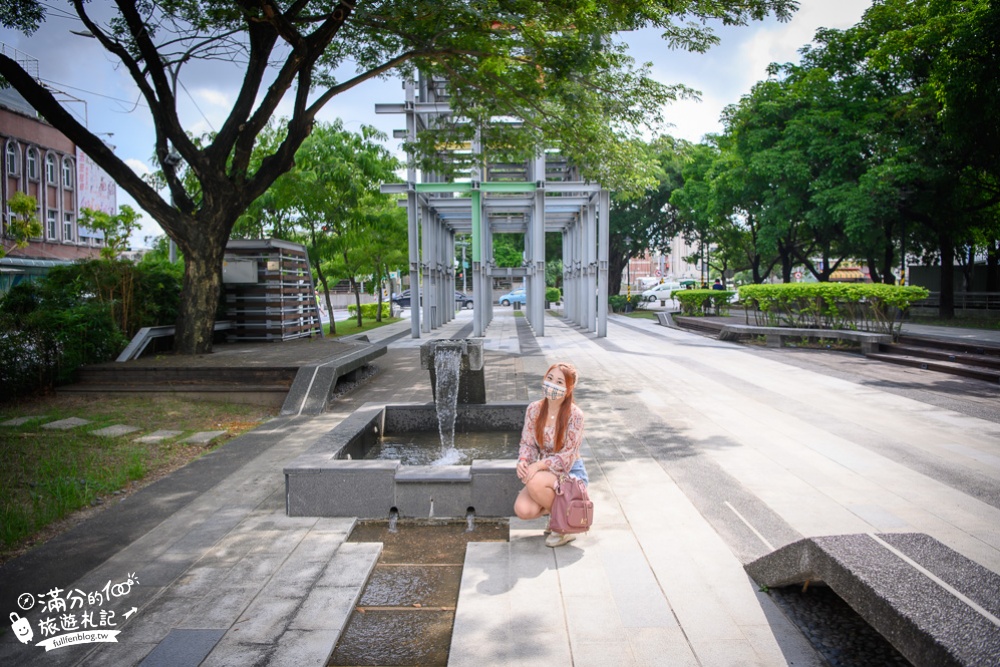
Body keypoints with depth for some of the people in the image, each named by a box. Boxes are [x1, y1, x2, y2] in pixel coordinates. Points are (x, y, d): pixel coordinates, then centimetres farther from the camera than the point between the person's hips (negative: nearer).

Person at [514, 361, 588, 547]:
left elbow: (568, 455, -17)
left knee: (535, 483, -35)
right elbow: (527, 443, 1)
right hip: (543, 472, 4)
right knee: (522, 510, -21)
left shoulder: (574, 415, -17)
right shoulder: (533, 409, -3)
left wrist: (540, 465, -29)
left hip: (570, 473, -4)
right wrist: (523, 461, -21)